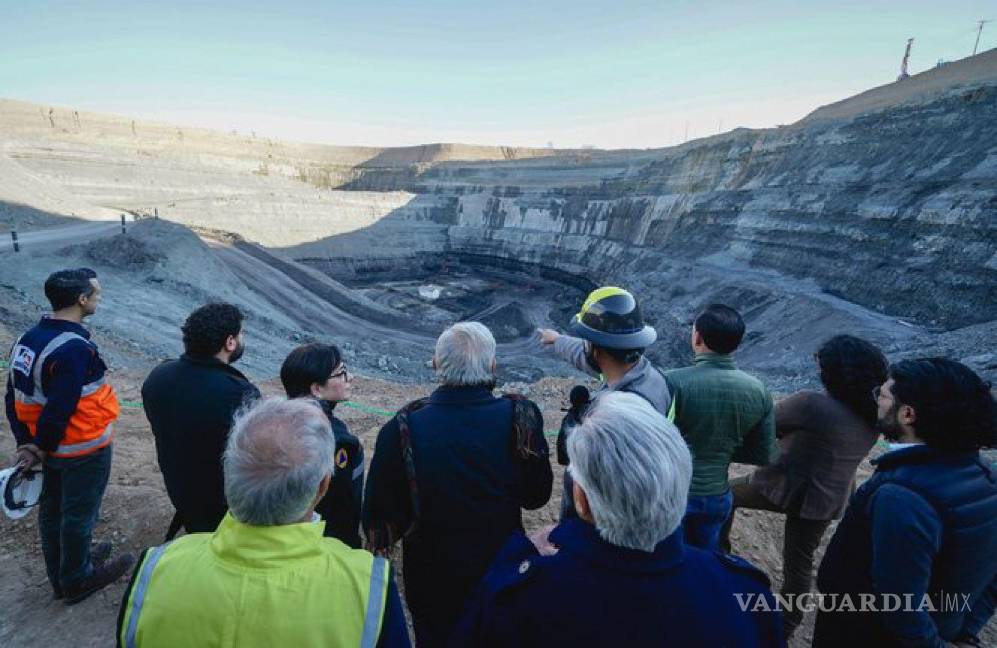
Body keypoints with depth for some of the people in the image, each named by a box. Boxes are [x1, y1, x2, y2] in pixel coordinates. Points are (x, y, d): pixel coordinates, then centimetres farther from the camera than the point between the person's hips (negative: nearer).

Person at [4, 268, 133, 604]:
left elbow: (14, 398, 5)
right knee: (78, 515, 10)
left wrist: (26, 443, 7)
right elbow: (60, 408, -25)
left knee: (52, 511, 22)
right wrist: (40, 449, -9)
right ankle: (77, 580, 30)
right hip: (83, 450, -8)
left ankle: (61, 574, 41)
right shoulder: (74, 348, -28)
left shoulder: (28, 339, 1)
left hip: (53, 447, 9)